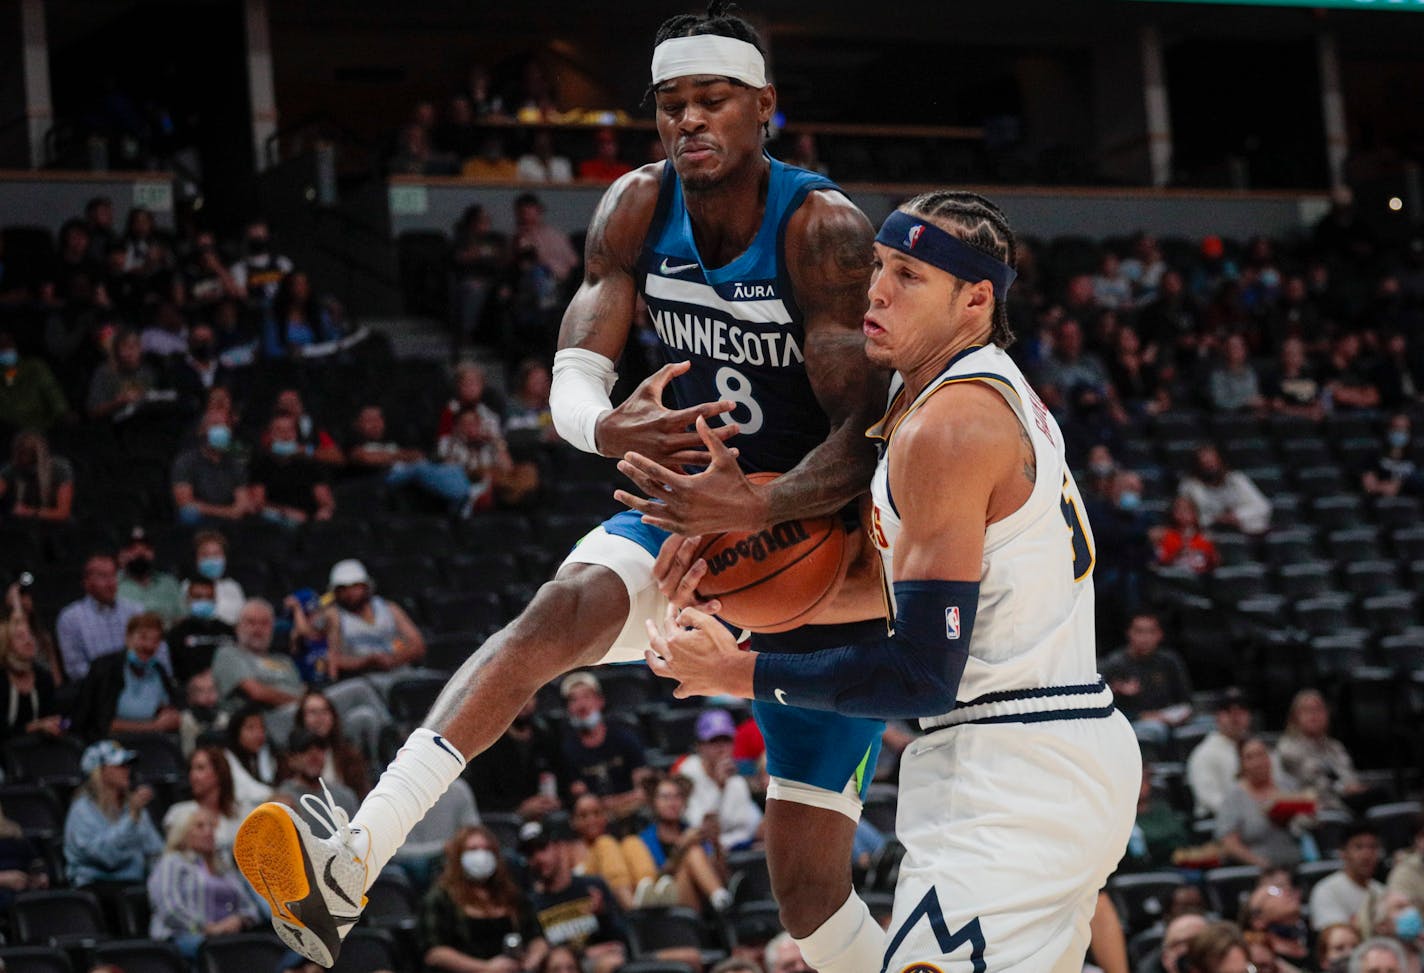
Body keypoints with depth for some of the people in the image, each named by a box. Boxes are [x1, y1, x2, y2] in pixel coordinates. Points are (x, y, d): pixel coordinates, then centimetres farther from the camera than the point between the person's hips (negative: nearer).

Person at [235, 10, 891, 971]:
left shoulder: (821, 228, -22)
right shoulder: (638, 209, -7)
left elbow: (867, 433, -27)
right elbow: (571, 383, -11)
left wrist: (761, 507, -46)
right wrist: (611, 430, -36)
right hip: (693, 507, 4)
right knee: (561, 611, -28)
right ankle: (351, 866, -39)